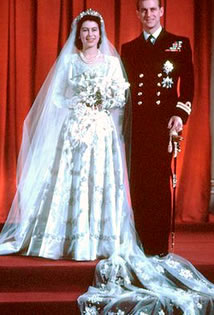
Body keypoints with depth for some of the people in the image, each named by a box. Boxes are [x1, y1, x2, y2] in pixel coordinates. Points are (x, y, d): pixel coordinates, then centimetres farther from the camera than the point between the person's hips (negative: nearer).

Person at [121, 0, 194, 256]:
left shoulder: (180, 44, 9)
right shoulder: (128, 48, 16)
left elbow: (188, 84, 3)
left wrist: (180, 114, -11)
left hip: (164, 124, -2)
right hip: (136, 126, 3)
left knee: (161, 184, -2)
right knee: (138, 185, 3)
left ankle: (160, 244, 5)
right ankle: (141, 242, 11)